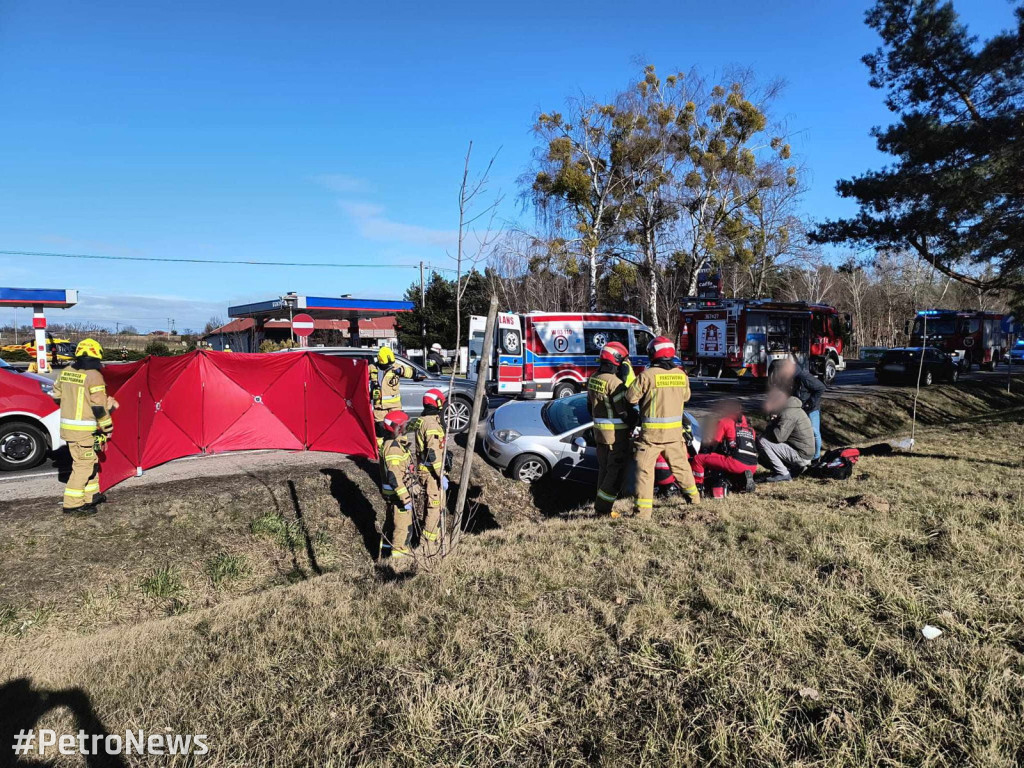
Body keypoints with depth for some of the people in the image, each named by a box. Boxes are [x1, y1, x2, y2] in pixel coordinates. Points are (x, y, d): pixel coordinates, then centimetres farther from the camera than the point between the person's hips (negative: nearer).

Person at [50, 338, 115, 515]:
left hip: (67, 426, 8)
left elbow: (57, 395, 18)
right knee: (84, 465, -1)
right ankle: (72, 504, 1)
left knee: (90, 461, 19)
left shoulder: (66, 372, 7)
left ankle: (92, 496, 27)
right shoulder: (93, 375, -16)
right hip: (84, 430, -8)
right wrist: (107, 428, -7)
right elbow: (99, 406, -16)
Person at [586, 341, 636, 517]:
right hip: (617, 433, -8)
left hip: (599, 431, 8)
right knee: (616, 471, 1)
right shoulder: (615, 382, -20)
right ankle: (602, 508, 1)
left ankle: (602, 506, 23)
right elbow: (625, 410, -20)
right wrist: (634, 419, -2)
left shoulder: (593, 379, 6)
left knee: (604, 469, 17)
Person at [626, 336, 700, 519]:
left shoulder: (647, 375, -15)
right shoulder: (681, 375, 1)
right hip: (675, 430, 5)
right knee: (680, 463, 23)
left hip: (652, 431, -5)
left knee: (645, 468, 1)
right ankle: (693, 496, 39)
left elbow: (631, 397, -10)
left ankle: (644, 510, -2)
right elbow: (686, 396, 15)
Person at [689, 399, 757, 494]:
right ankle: (743, 479, 9)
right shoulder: (749, 428, 28)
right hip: (752, 467, 7)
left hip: (736, 463, -7)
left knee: (697, 459, -1)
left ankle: (698, 487, -4)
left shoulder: (723, 422, 10)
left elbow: (711, 443, 8)